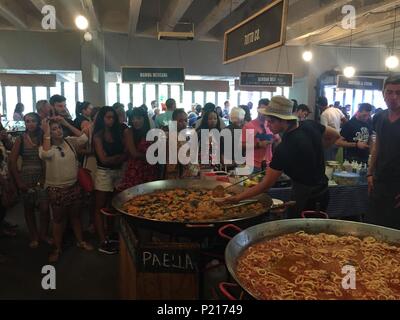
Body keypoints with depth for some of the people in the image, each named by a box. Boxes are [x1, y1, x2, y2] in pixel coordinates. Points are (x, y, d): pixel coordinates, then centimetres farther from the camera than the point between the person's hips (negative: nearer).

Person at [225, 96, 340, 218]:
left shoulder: (284, 149, -27)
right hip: (322, 192, 8)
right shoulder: (310, 125, -8)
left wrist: (237, 198, -14)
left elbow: (265, 185, -21)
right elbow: (335, 136, 11)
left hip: (305, 199, -8)